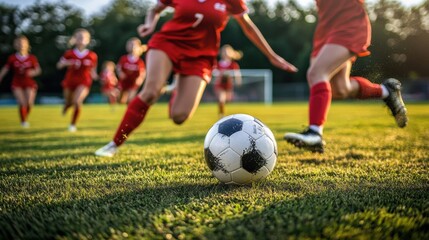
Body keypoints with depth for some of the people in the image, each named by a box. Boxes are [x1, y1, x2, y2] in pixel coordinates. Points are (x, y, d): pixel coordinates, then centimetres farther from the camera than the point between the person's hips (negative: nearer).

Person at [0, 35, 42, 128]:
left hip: (29, 84, 0)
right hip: (17, 84, 0)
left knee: (30, 103, -10)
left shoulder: (32, 58, -1)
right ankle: (23, 122, 8)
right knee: (22, 103, -12)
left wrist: (33, 72, -25)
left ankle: (26, 118, 20)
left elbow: (38, 70, -5)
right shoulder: (12, 58, 0)